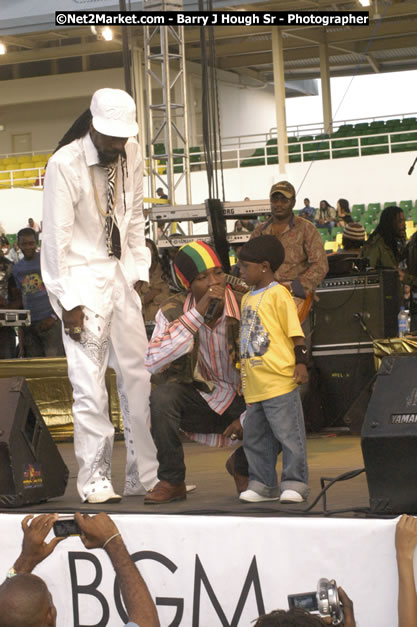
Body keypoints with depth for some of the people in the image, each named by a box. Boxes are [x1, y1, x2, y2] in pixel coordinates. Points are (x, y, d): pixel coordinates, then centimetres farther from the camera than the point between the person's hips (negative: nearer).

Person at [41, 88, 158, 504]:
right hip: (81, 278, -6)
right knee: (89, 382, -6)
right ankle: (94, 478, 5)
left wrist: (140, 273, 6)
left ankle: (144, 475, 13)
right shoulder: (65, 164, -16)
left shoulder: (131, 155, 1)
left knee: (137, 375, 5)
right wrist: (69, 302, -16)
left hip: (120, 275, 6)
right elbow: (57, 237, -15)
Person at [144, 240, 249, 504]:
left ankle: (242, 467, 7)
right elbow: (153, 362, -29)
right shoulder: (173, 311, -12)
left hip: (241, 403, 0)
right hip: (198, 400, 0)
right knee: (163, 395, -31)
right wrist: (197, 314, -33)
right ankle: (172, 481, -12)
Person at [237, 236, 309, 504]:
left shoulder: (278, 294, -7)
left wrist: (301, 361, -16)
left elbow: (295, 330, -10)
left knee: (288, 434, -4)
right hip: (254, 385, 9)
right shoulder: (247, 298, 17)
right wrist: (244, 375, 24)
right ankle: (264, 484, 21)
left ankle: (295, 484, 3)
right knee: (255, 437, 12)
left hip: (279, 381, -9)